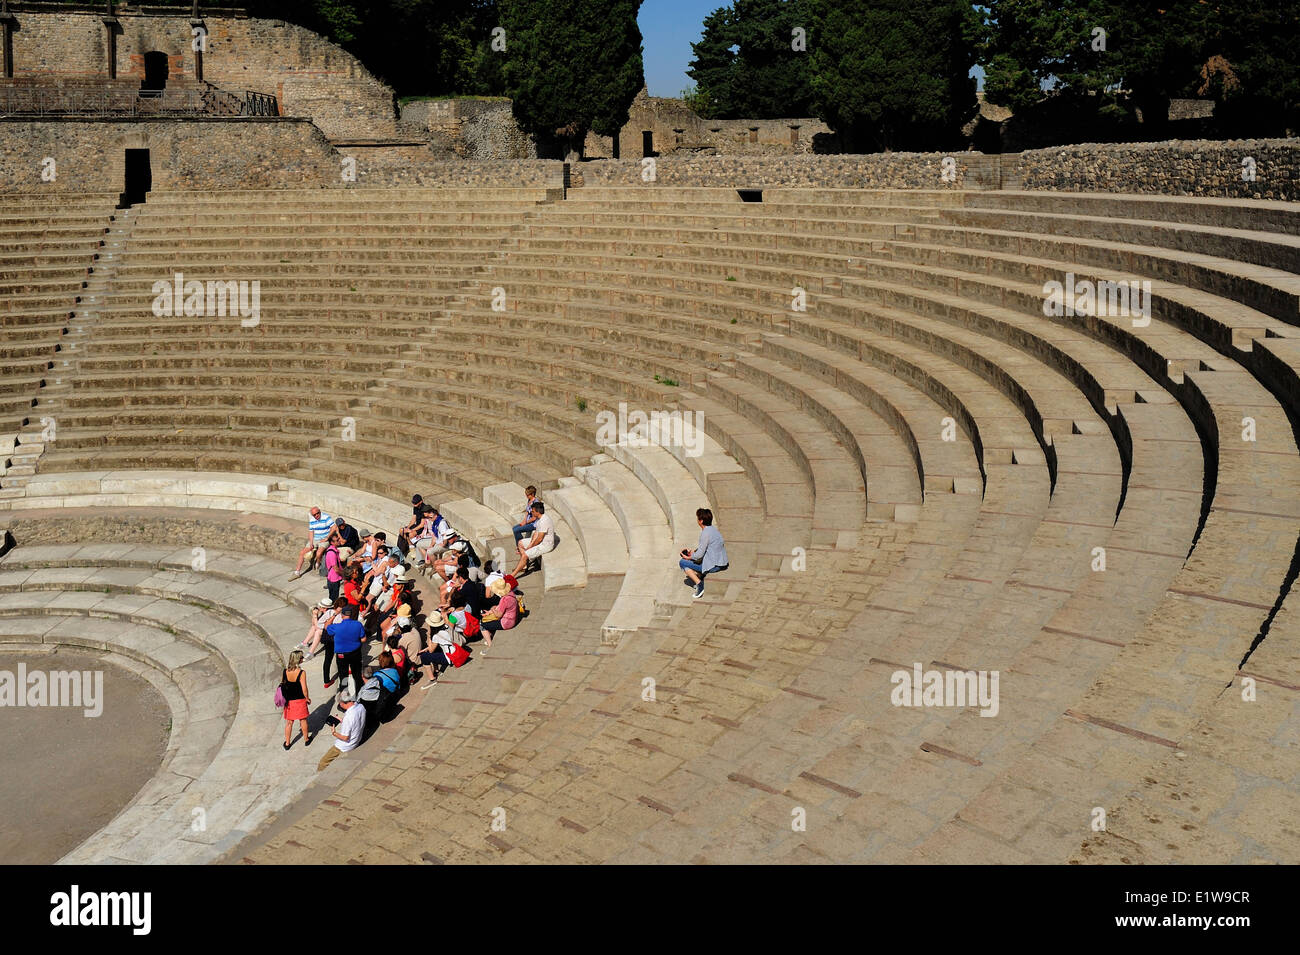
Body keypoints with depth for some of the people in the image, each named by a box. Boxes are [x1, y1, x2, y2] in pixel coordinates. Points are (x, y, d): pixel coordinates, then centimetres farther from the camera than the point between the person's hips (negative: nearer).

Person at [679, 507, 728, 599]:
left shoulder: (706, 533, -21)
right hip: (721, 563, 10)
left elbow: (699, 554, -19)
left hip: (713, 565, -10)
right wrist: (691, 551, 12)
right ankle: (701, 578, 16)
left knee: (682, 562, -1)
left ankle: (699, 584, -8)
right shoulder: (713, 529, 8)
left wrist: (688, 557, -3)